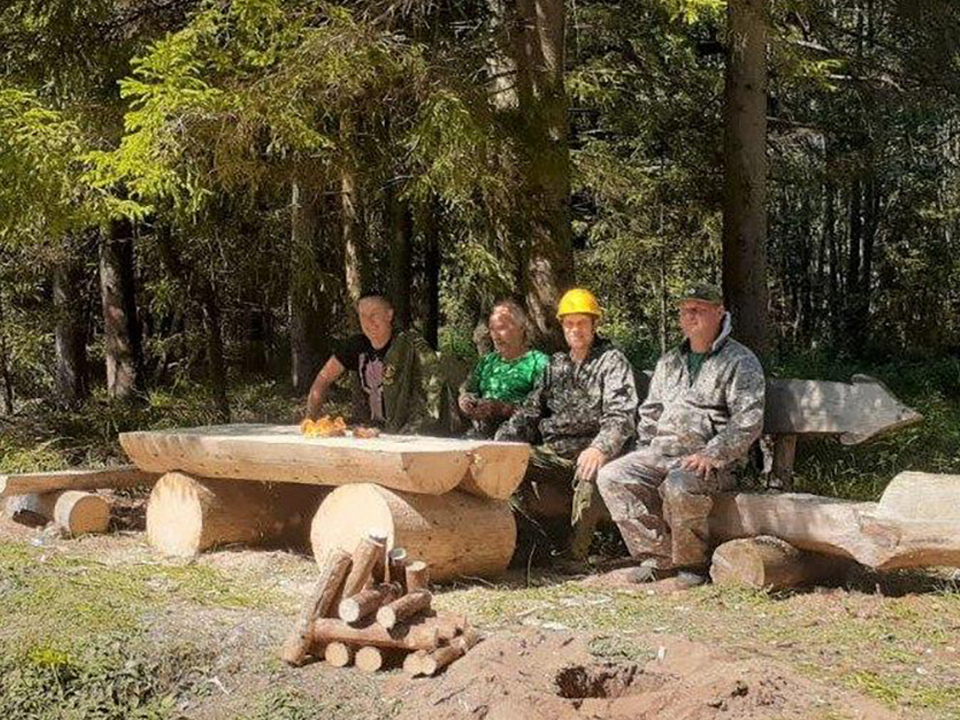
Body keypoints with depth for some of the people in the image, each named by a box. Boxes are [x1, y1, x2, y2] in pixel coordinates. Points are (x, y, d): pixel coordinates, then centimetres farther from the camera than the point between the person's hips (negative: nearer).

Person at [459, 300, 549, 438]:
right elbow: (466, 391, 24)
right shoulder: (488, 361, 26)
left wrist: (504, 409, -19)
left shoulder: (538, 361, 4)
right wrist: (466, 402, 0)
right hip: (480, 431, 5)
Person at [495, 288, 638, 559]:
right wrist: (500, 443, 2)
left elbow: (621, 414, -12)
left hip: (588, 453, -6)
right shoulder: (556, 365, 21)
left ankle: (575, 552, -30)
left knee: (591, 472, -39)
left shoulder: (612, 361, 2)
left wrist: (600, 449, -32)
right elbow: (530, 411, 20)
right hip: (553, 453, 6)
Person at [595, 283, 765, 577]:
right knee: (611, 477, -16)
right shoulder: (669, 362, 24)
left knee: (679, 487, -37)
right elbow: (650, 412, 30)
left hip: (711, 461, -7)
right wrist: (644, 453, 14)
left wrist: (712, 455, -20)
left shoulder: (740, 362, 1)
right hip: (660, 452, 7)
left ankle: (692, 564, -14)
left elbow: (748, 421, -10)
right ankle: (657, 556, -11)